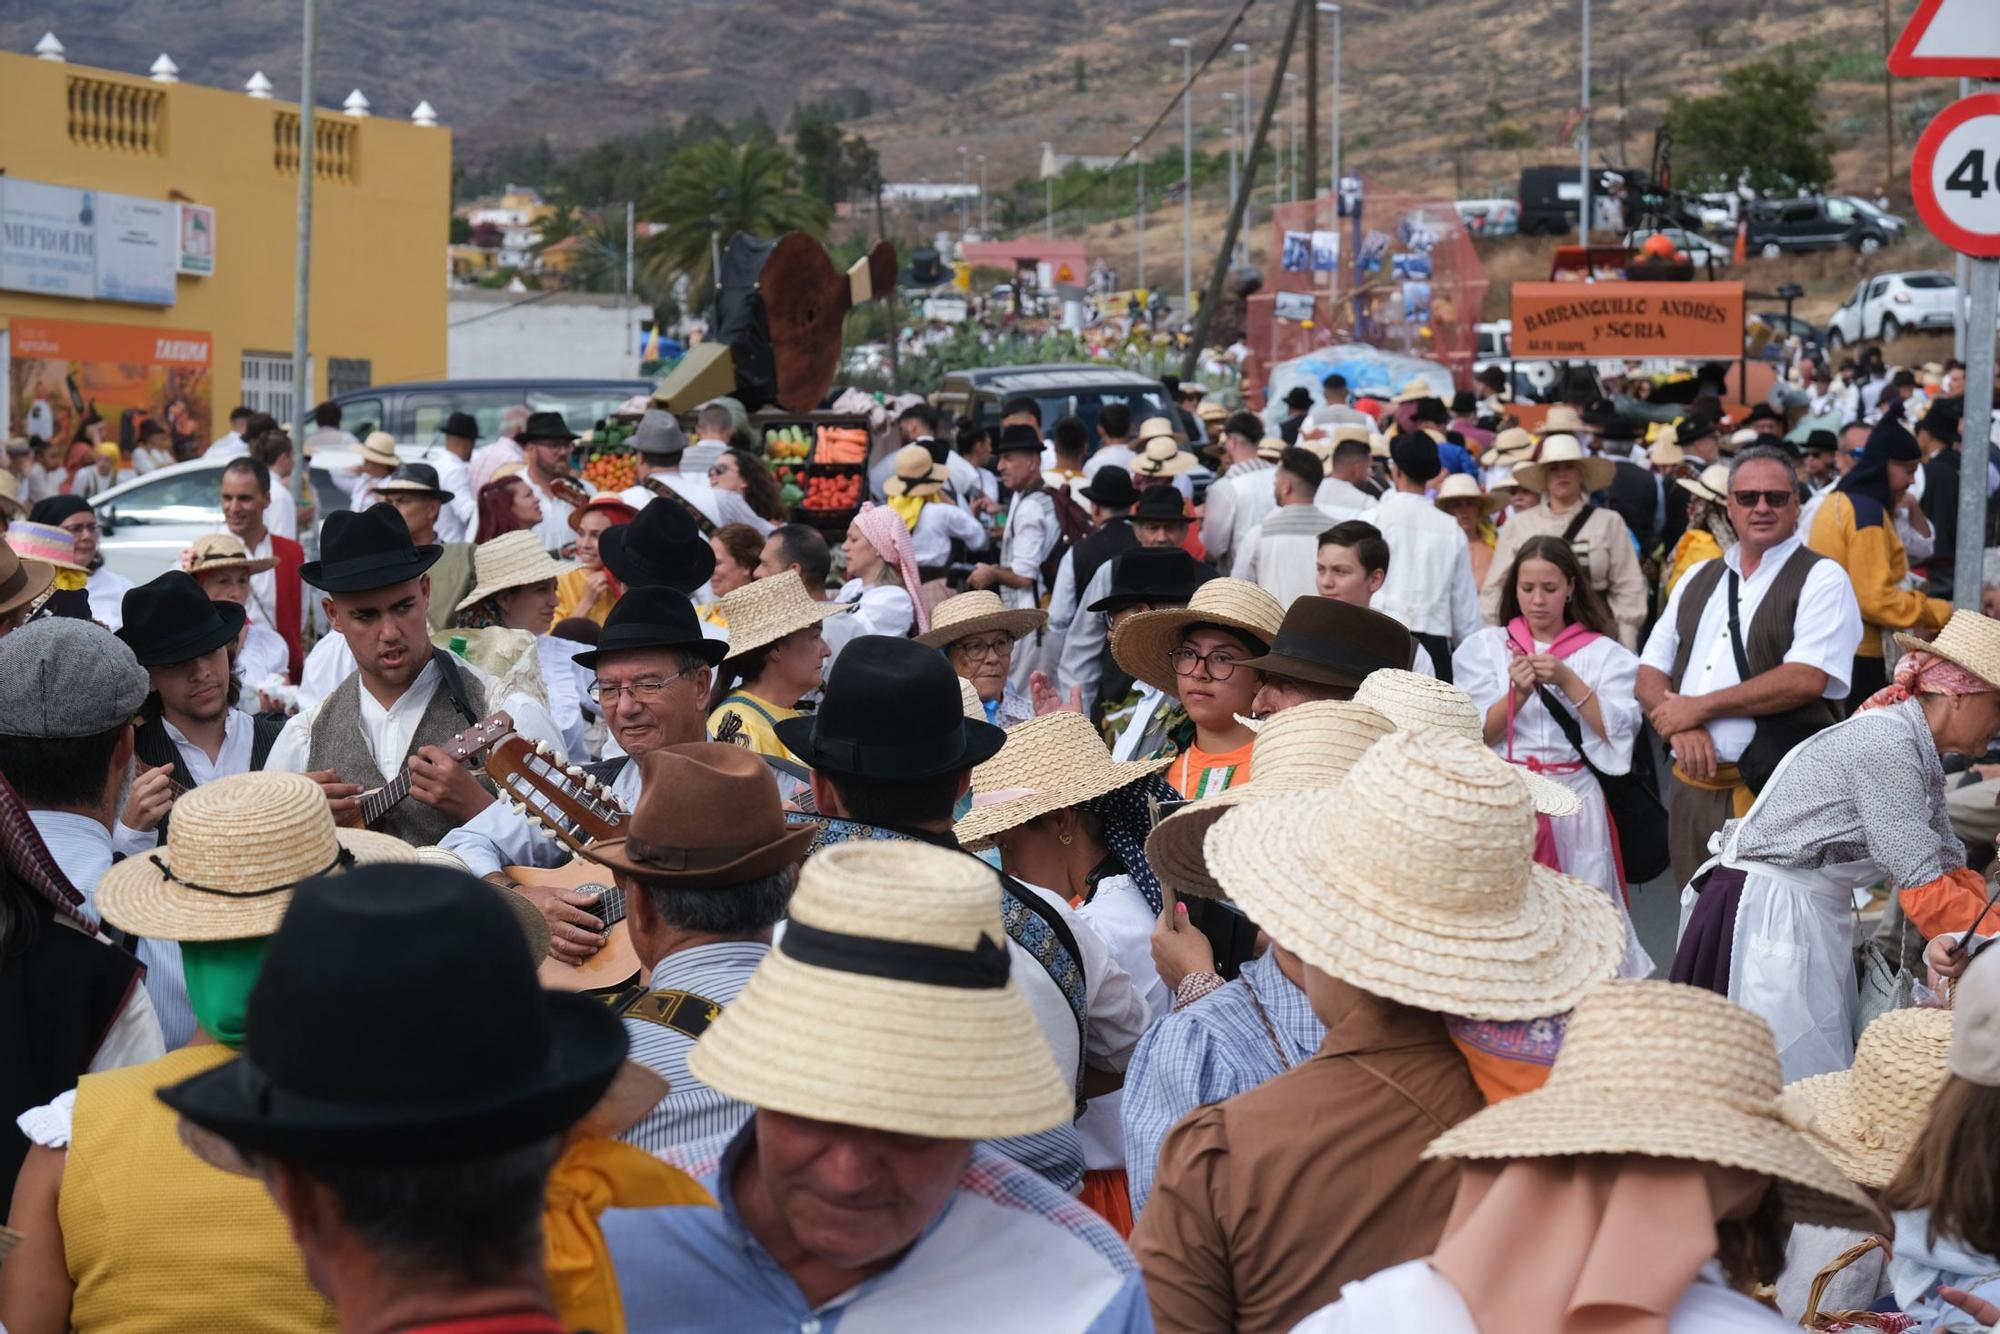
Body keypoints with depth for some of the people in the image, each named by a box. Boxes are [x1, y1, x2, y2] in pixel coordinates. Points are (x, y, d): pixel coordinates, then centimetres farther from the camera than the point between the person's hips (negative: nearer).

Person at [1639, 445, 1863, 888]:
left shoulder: (1820, 580, -2)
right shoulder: (1696, 580, 16)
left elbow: (1805, 680, -15)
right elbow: (1649, 675, 13)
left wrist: (1698, 707, -11)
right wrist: (1681, 728, -9)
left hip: (1776, 797, -6)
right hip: (1691, 788, 6)